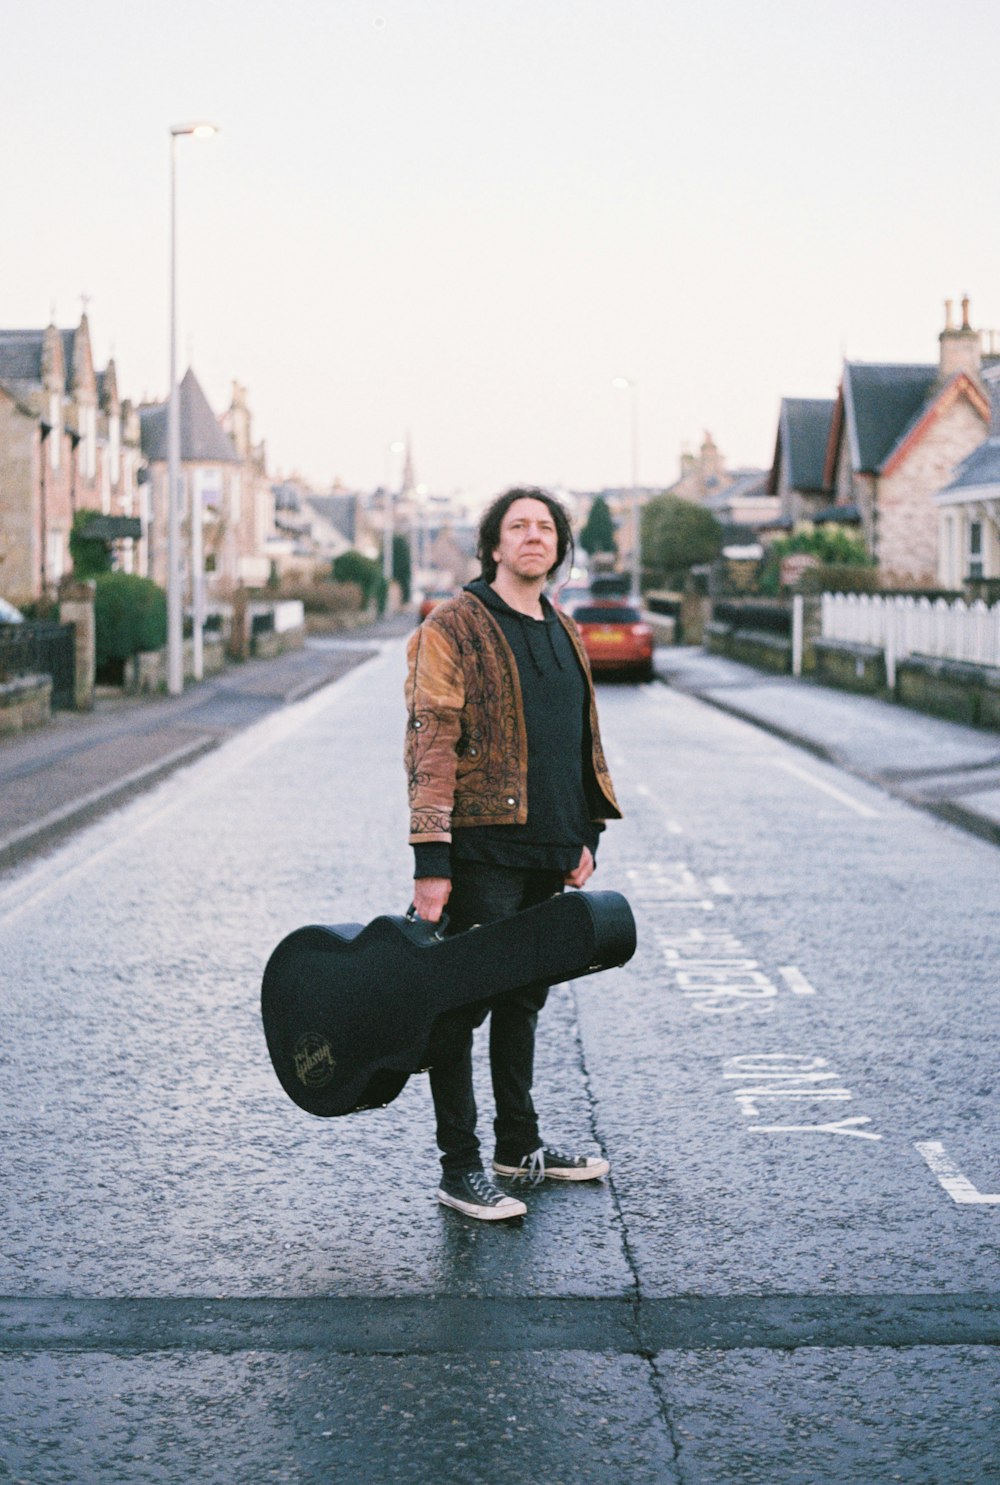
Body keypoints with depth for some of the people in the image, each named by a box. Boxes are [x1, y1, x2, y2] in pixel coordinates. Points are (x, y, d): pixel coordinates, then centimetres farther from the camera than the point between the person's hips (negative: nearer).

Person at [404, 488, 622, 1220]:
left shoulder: (565, 633, 16)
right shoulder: (453, 627, -8)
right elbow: (431, 742, -13)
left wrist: (587, 834, 15)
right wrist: (432, 857, -19)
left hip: (546, 851, 7)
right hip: (482, 850, -7)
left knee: (525, 997, 17)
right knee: (464, 1003, -2)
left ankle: (519, 1145, 29)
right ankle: (460, 1168, 5)